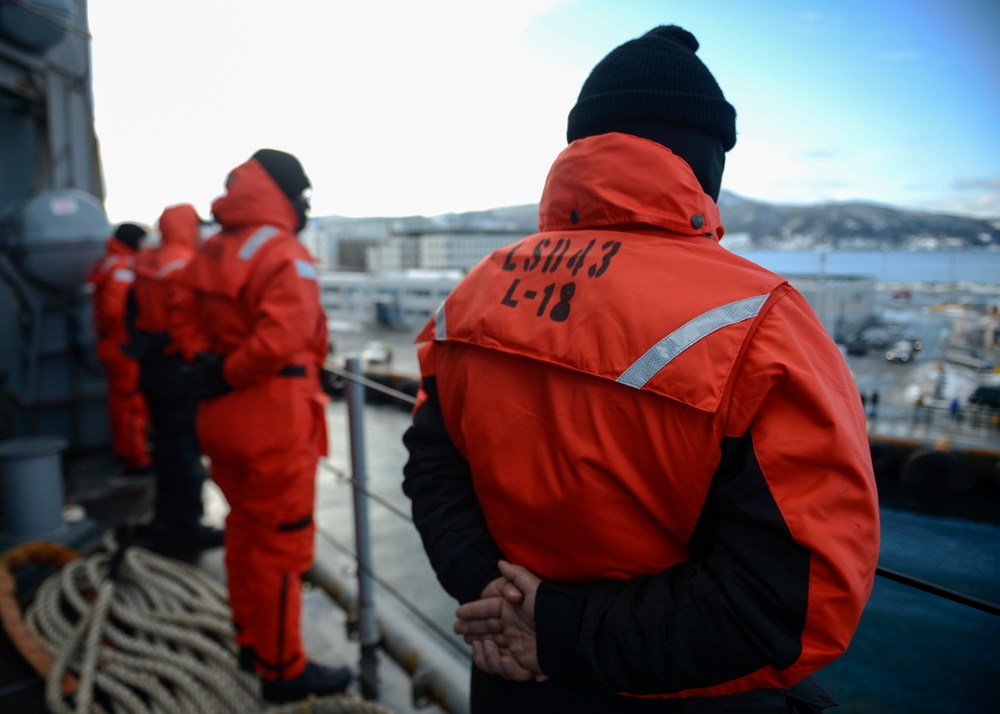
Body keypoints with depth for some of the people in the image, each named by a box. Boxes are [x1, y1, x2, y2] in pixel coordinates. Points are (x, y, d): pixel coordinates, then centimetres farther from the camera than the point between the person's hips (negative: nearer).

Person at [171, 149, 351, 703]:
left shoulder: (210, 252, 8)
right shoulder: (284, 254, -19)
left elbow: (184, 316, 10)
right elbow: (280, 338, -29)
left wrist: (205, 361, -2)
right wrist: (229, 375, -15)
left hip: (225, 420, 9)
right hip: (275, 422, -9)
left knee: (246, 532, 21)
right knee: (281, 545, 4)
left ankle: (251, 642, 38)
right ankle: (282, 670, 18)